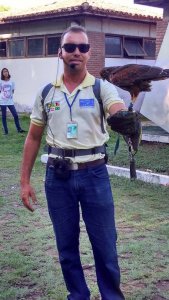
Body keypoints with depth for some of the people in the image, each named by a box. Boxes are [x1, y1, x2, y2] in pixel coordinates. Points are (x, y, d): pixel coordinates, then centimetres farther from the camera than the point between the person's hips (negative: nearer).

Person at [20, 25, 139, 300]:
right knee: (66, 245, 14)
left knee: (105, 245, 8)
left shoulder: (103, 88, -4)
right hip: (57, 176, 2)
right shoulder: (46, 92, 4)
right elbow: (33, 139, 9)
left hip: (94, 174, -2)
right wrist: (24, 181, 6)